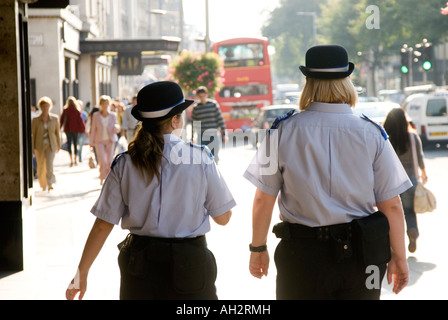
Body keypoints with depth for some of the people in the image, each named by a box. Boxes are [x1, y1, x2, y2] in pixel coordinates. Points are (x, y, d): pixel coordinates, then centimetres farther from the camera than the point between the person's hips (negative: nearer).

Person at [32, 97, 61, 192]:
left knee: (49, 163, -19)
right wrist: (32, 148, -3)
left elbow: (57, 133, 7)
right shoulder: (35, 120, -4)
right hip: (39, 145, 1)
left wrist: (59, 145, 10)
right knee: (41, 166, 9)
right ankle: (43, 185, 29)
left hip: (51, 145, -1)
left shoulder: (55, 118, -2)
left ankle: (50, 184, -19)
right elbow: (32, 134, 0)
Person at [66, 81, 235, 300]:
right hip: (189, 265, -2)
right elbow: (223, 217, 0)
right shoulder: (201, 158, -7)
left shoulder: (125, 164, -2)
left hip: (139, 267, 2)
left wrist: (82, 274, 6)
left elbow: (103, 225, -2)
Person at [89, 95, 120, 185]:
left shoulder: (113, 115, 3)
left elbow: (117, 129, 8)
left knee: (109, 162, 1)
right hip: (99, 141, -2)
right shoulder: (96, 115, 0)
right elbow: (93, 129, 4)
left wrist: (116, 127, -17)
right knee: (103, 162, -14)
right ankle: (102, 179, 3)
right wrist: (91, 143, 1)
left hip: (110, 141, 2)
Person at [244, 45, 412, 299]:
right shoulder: (372, 134, -3)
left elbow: (263, 200, -2)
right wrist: (399, 258, 8)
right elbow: (391, 205, -3)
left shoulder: (283, 130, -4)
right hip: (360, 255, 1)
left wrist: (258, 249, 11)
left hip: (302, 254, -1)